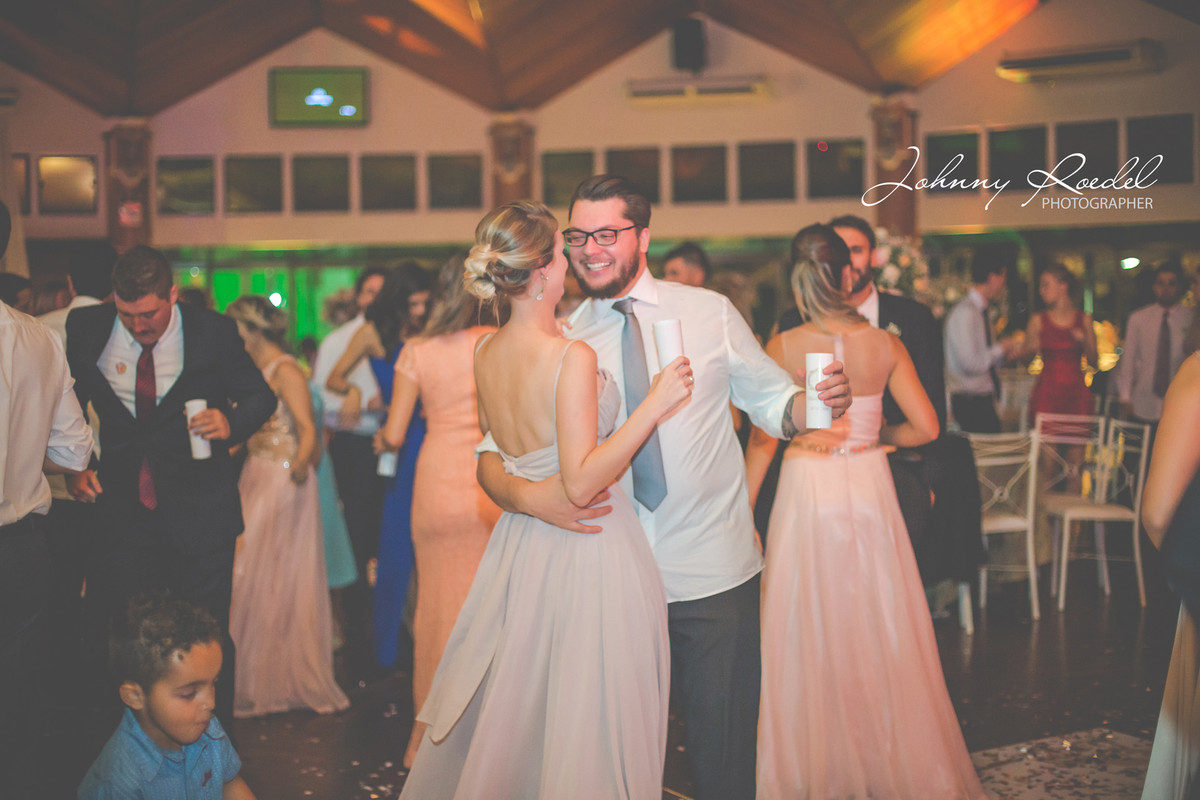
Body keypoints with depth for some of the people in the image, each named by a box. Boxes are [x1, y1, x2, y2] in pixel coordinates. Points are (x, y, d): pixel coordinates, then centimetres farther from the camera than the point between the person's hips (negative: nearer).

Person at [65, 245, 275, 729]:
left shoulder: (214, 332, -7)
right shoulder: (87, 330, -1)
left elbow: (260, 396, 3)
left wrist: (232, 422, -18)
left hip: (199, 512, -2)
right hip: (120, 507, 2)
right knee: (108, 640, 6)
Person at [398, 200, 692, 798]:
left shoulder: (484, 355, 3)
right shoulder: (573, 357, -20)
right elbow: (581, 484, -23)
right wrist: (655, 404, -20)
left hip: (521, 542, 8)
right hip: (587, 550, -7)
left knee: (515, 707, 20)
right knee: (586, 718, 4)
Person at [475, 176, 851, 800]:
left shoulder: (711, 313, 3)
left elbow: (772, 401, 7)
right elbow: (493, 454, 0)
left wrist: (816, 401, -16)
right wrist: (526, 495, -22)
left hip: (714, 575, -1)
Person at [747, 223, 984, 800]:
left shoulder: (782, 348, -9)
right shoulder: (885, 345, -3)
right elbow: (925, 428, -1)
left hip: (806, 495, -2)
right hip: (870, 495, 2)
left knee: (810, 641, 9)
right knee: (879, 635, 14)